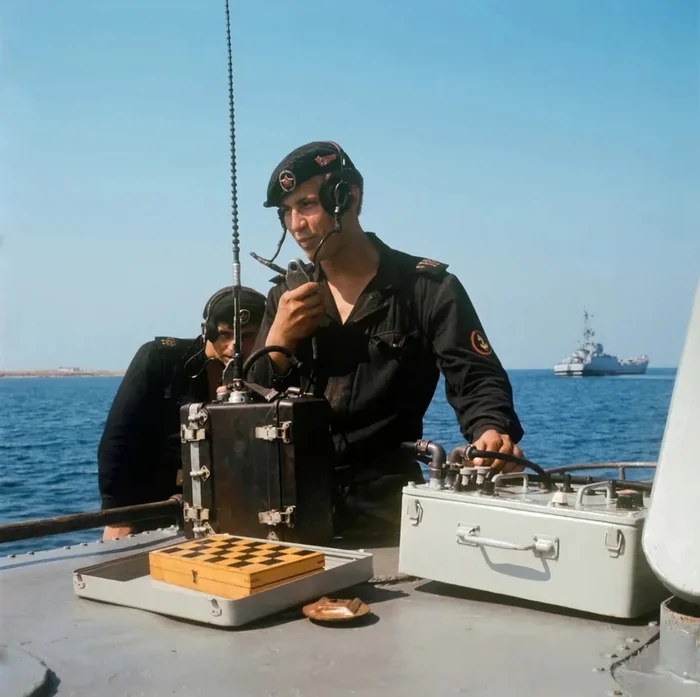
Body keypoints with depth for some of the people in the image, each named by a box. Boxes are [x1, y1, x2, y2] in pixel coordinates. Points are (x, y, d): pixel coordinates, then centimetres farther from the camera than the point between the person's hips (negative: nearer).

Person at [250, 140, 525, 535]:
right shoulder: (287, 296, 8)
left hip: (386, 497, -3)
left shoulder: (429, 288, -4)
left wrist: (492, 433, -31)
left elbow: (476, 379, -10)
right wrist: (276, 344, -11)